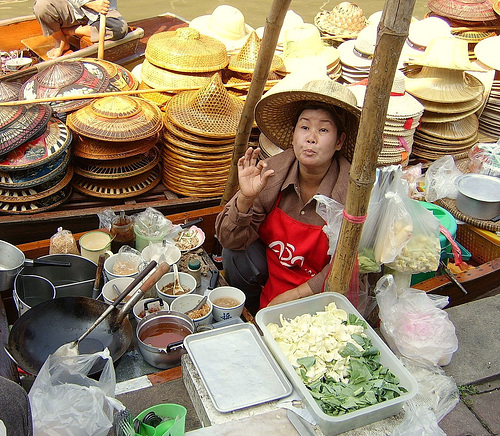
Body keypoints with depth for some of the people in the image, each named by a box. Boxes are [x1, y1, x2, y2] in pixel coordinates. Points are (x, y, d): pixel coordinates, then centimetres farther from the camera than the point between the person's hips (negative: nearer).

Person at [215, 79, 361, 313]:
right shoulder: (271, 172, -16)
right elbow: (229, 239, -14)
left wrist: (290, 297, -21)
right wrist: (246, 198, -32)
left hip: (315, 294, -2)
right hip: (270, 273, 3)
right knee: (237, 254, -21)